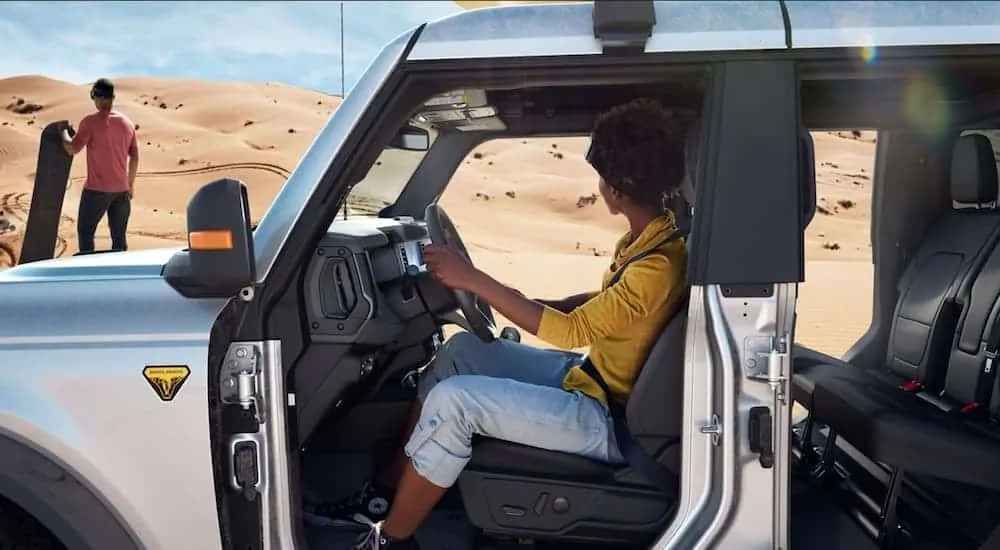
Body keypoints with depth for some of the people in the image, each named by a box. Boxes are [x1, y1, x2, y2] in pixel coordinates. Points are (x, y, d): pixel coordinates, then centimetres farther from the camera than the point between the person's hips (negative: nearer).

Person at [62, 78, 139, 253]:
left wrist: (64, 131, 10)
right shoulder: (127, 123, 7)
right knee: (119, 236, 8)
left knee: (85, 232, 7)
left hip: (97, 188, -5)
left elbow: (72, 149, -9)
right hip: (121, 189, 5)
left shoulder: (91, 121, -10)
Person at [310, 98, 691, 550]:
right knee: (462, 350, 8)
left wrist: (474, 280, -23)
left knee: (453, 400, -21)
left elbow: (572, 331, -25)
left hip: (611, 419, -10)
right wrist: (529, 303, 4)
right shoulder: (648, 237, 3)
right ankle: (388, 491, 15)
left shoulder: (659, 266, -26)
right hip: (591, 376, 10)